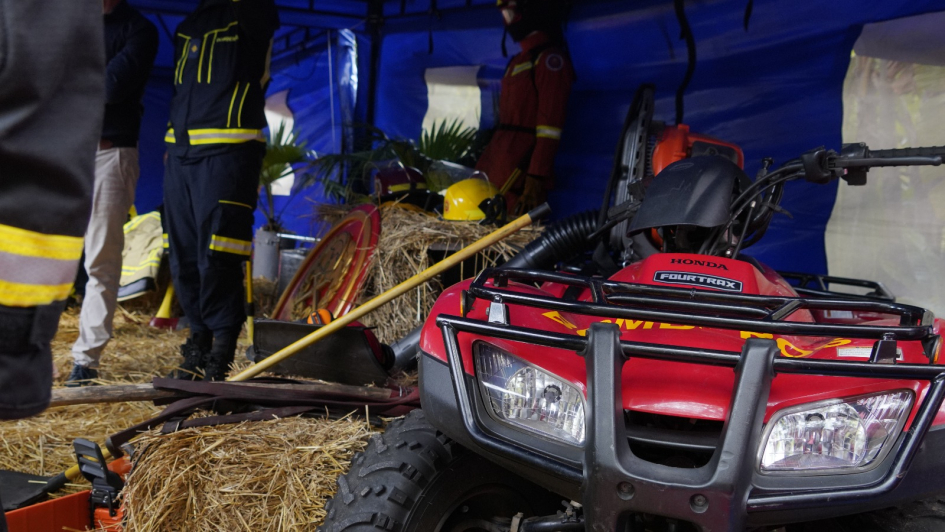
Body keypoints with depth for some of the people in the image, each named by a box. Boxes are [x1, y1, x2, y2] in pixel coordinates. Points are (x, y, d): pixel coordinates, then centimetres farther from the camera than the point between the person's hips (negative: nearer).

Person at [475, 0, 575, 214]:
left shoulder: (550, 58, -9)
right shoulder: (519, 60, 21)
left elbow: (550, 124, -17)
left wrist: (536, 178, -24)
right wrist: (483, 169, 19)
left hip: (521, 168, -10)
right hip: (500, 165, 10)